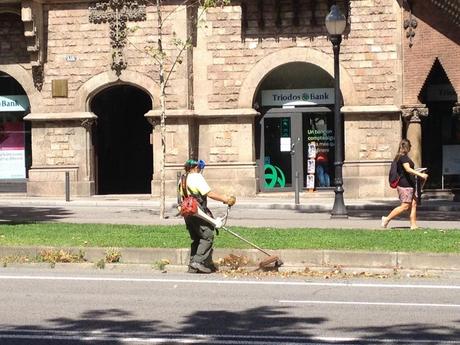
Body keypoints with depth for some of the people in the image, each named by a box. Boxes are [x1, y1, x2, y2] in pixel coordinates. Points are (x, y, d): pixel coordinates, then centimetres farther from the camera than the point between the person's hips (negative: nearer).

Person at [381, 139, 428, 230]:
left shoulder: (399, 157, 17)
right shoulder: (403, 157, -14)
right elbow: (408, 169, -25)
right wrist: (420, 175, -30)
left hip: (410, 185, 11)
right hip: (405, 185, -11)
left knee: (413, 204, 5)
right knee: (405, 206, -9)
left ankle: (413, 225, 4)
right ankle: (387, 219, -2)